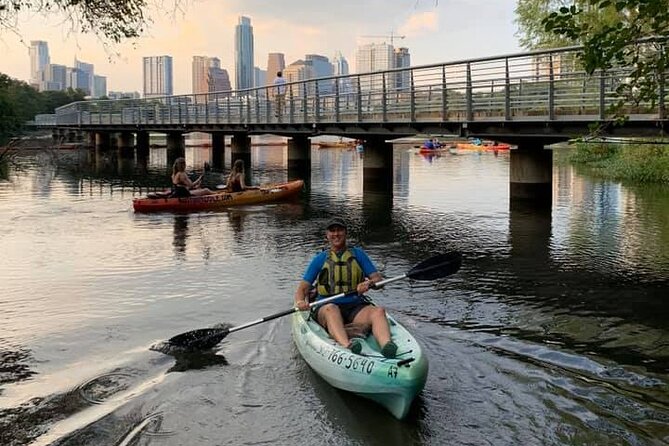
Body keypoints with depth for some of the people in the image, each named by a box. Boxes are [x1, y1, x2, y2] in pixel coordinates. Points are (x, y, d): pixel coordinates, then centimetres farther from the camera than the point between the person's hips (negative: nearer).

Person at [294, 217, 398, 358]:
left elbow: (378, 278, 9)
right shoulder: (320, 259, 13)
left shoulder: (358, 254, 16)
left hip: (355, 307, 2)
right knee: (331, 308, -37)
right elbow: (302, 288, 7)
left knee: (378, 311, -29)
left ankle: (386, 346, -58)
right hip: (325, 308, -1)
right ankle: (347, 346, -63)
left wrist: (369, 284, -15)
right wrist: (300, 302, -16)